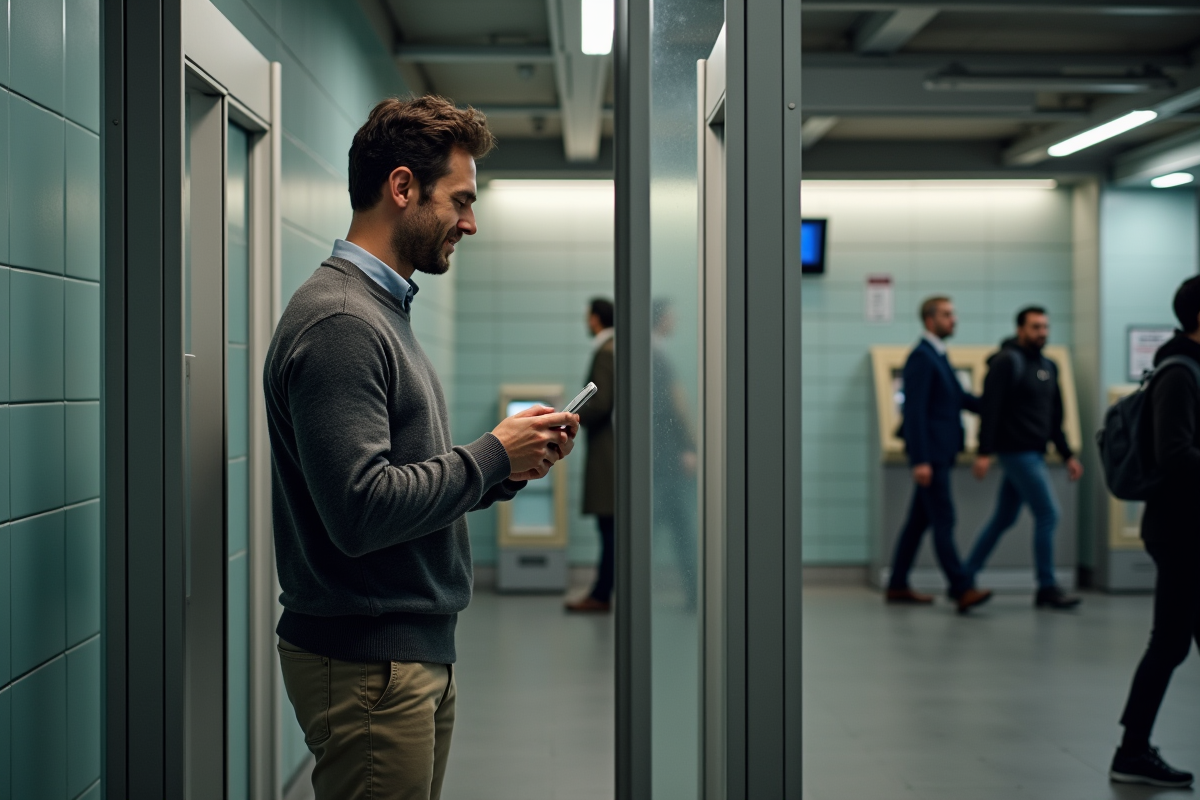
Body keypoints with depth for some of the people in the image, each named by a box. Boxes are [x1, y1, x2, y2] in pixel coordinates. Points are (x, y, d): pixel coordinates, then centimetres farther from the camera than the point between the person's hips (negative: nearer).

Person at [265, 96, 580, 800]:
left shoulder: (386, 309, 16)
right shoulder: (338, 323, -17)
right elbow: (360, 512, -26)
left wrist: (508, 468, 3)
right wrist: (492, 455, -15)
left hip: (423, 652, 10)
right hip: (366, 663, -10)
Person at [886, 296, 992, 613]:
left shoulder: (938, 356, 18)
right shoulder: (921, 357, -13)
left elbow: (960, 397, 24)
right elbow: (914, 411, -19)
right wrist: (920, 461, -23)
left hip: (940, 453, 10)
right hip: (929, 453, -10)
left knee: (919, 521, 11)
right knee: (944, 522, -11)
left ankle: (897, 586, 17)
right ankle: (962, 590, -13)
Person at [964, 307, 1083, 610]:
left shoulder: (1048, 366, 15)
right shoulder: (1006, 362, -10)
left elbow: (1055, 418, 20)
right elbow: (990, 410, -17)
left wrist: (1068, 455, 16)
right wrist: (984, 453, -22)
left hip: (1033, 453, 9)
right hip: (1016, 451, -9)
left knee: (1004, 519, 11)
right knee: (1047, 514, -8)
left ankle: (965, 579, 18)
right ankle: (1047, 589, 0)